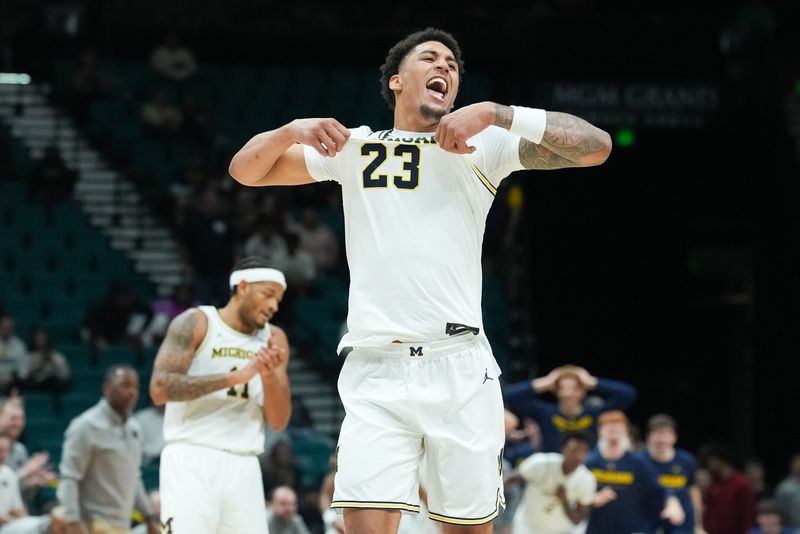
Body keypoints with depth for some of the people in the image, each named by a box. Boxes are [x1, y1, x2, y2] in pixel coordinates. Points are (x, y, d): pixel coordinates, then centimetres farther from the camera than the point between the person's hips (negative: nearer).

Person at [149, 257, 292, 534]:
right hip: (193, 461, -5)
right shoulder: (196, 323, -2)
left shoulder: (274, 339, 12)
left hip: (243, 467, 5)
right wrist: (235, 376, -18)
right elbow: (160, 389, -15)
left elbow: (279, 421, 10)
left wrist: (269, 376, -10)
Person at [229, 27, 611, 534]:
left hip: (461, 371, 0)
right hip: (376, 372, 0)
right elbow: (246, 170, 16)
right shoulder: (354, 147, 15)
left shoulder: (483, 146, 9)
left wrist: (494, 113, -12)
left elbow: (595, 146, -2)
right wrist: (293, 130, -6)